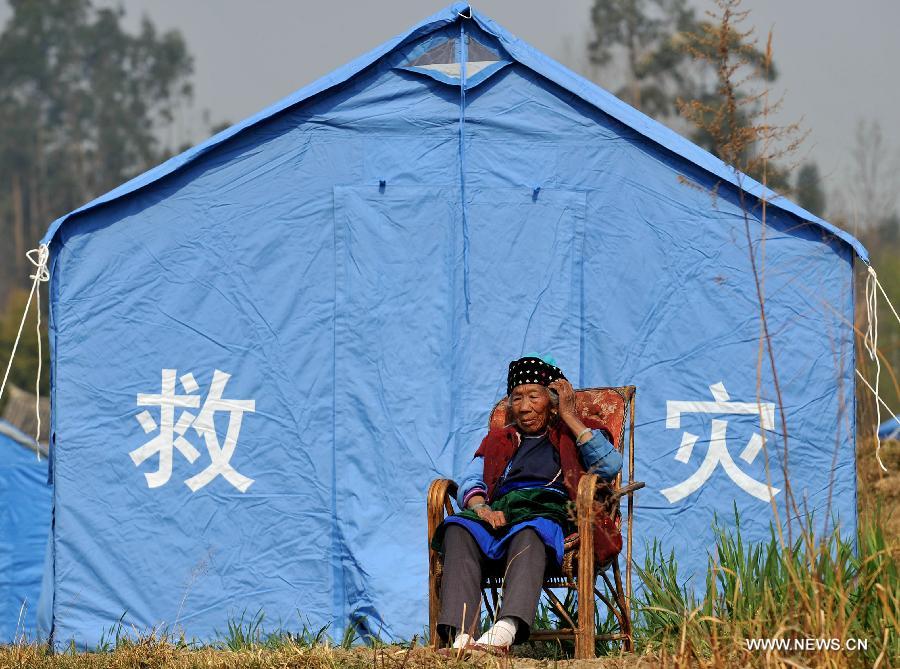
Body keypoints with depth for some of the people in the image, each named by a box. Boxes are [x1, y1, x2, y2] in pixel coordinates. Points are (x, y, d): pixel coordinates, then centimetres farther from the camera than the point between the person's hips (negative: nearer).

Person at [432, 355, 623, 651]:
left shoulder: (571, 436, 28)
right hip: (498, 511, 3)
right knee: (458, 529, -33)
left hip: (549, 511, -3)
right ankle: (461, 636, -51)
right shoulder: (497, 441, 36)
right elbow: (469, 483, 18)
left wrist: (569, 416, 10)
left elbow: (611, 465, 6)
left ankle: (506, 630, -64)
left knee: (529, 533, -41)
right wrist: (481, 508, -7)